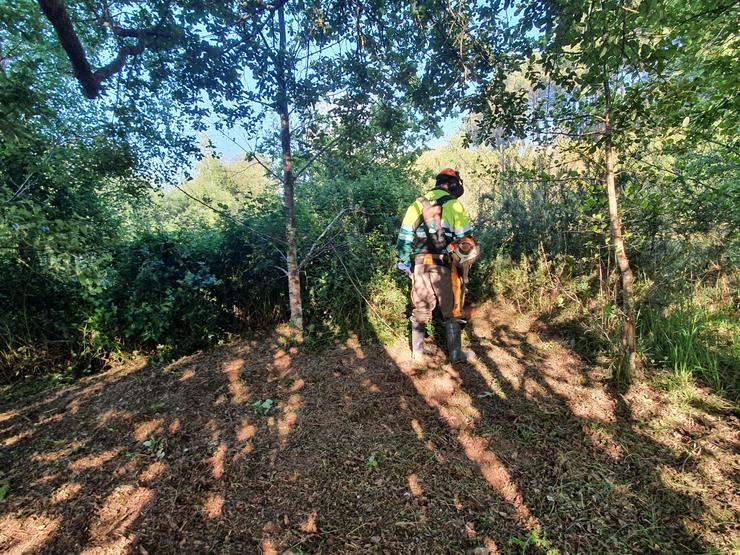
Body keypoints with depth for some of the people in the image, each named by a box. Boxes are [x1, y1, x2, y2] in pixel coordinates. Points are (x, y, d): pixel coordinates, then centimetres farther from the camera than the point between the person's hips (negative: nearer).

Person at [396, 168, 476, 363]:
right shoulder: (454, 205, -1)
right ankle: (455, 353, 20)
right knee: (451, 311, 10)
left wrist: (405, 262, 14)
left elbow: (404, 237, 7)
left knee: (420, 310, 15)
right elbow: (466, 238, -4)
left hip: (419, 265, 4)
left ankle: (417, 352, 24)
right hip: (442, 266, -4)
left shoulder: (417, 204, 11)